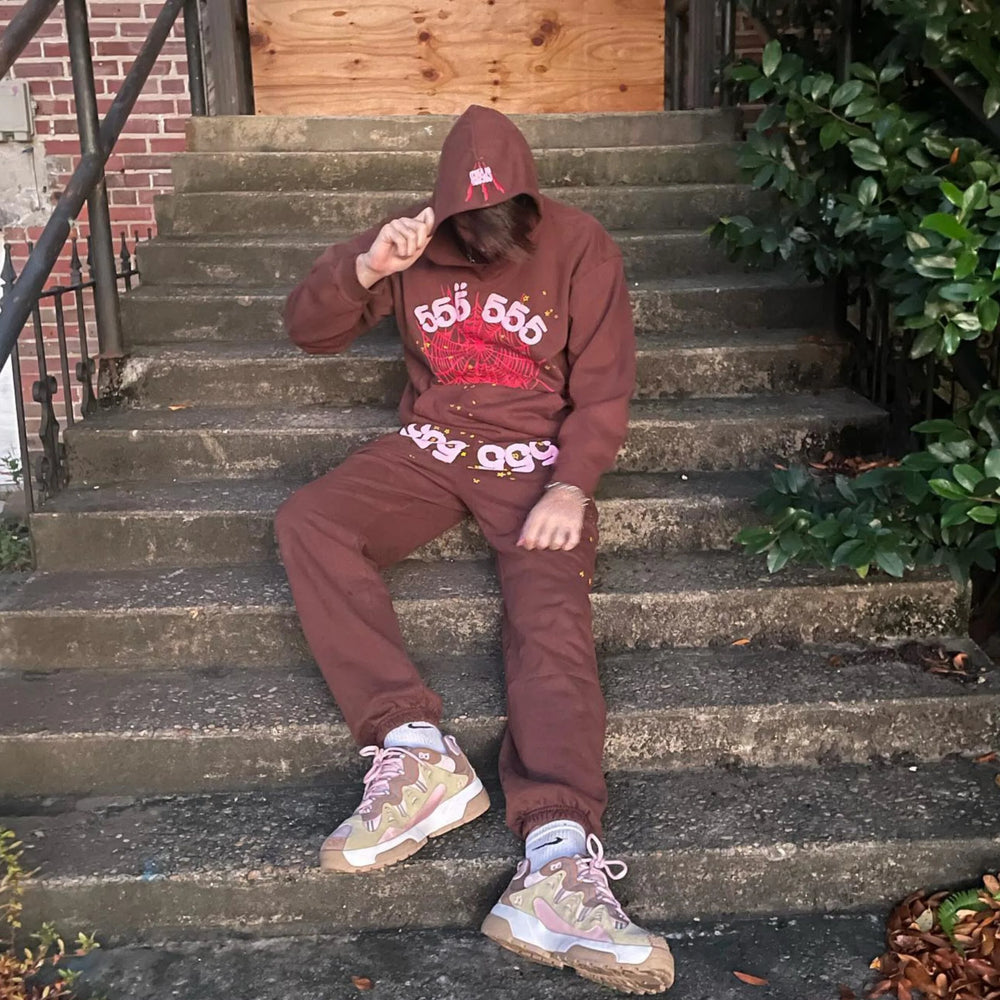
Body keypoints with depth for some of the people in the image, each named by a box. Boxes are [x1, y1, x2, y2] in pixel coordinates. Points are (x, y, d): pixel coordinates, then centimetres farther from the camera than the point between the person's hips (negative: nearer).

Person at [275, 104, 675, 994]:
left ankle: (557, 861, -45)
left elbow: (603, 389, -5)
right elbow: (308, 329, 4)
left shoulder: (580, 247, -3)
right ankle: (416, 747, -35)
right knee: (306, 523, -23)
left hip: (537, 458, -3)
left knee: (552, 612, -29)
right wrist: (366, 266, -16)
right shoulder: (420, 243, 4)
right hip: (430, 447, 3)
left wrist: (571, 485, -22)